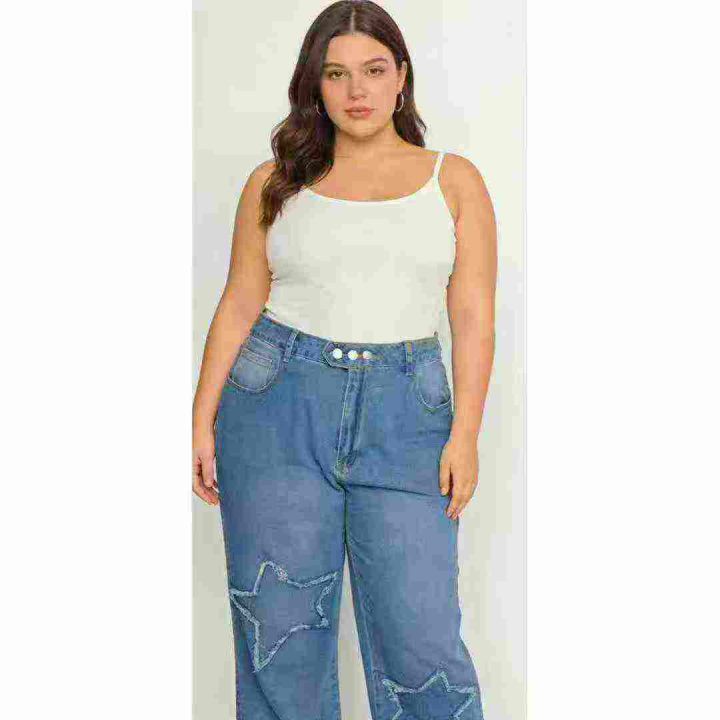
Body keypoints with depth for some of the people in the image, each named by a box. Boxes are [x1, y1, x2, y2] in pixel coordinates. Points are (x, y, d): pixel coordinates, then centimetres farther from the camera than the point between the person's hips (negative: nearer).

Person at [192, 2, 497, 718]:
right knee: (279, 630, 5)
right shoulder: (274, 183, 9)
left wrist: (464, 434, -5)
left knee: (420, 634, -4)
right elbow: (239, 306, 8)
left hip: (405, 411, -1)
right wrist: (203, 420, 2)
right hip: (281, 404, 1)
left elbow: (473, 315, 3)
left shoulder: (454, 181, 8)